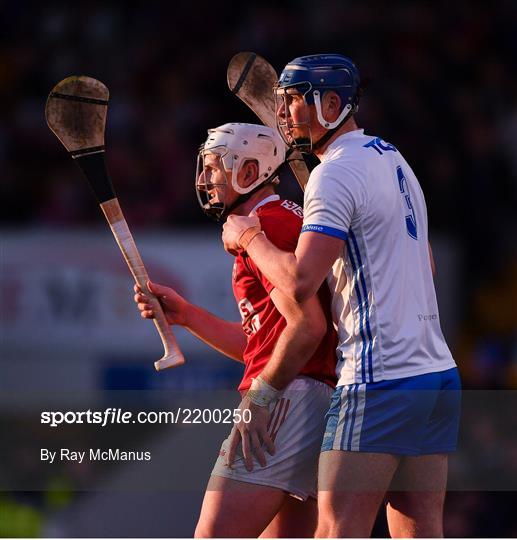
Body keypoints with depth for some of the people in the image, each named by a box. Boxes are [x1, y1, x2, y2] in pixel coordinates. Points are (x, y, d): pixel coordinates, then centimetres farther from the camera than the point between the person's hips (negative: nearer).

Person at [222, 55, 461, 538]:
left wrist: (248, 236, -3)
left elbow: (300, 283, -20)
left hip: (379, 383, -9)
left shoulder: (335, 174, -11)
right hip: (438, 372, 9)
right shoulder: (394, 161, 18)